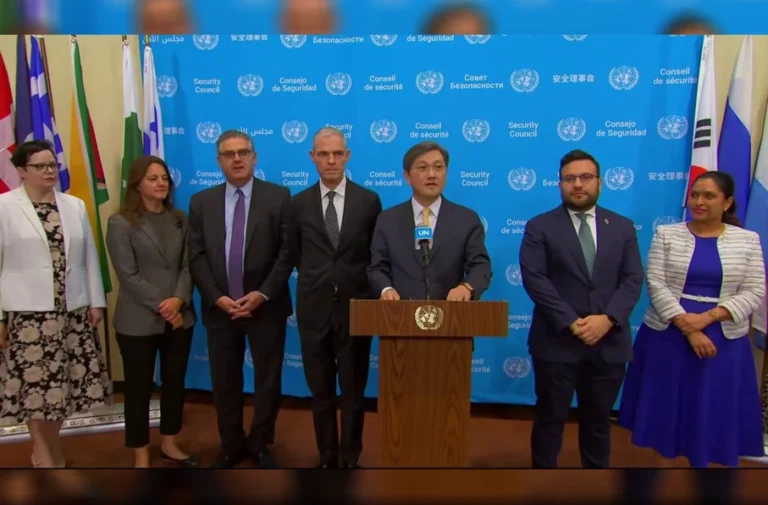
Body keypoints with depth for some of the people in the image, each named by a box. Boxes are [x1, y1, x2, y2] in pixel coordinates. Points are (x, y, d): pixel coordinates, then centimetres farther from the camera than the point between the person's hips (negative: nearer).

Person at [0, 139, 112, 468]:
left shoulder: (75, 205, 9)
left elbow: (89, 257, 9)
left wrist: (96, 301, 6)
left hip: (72, 309, 4)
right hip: (27, 311, -3)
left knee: (62, 379, 10)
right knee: (33, 380, 4)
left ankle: (51, 449, 28)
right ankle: (42, 449, 23)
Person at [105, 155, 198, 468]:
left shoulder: (180, 219, 6)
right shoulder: (121, 223, -6)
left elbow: (188, 265, 2)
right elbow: (128, 275, -12)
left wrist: (179, 299, -14)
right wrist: (162, 306, -15)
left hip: (180, 317, 5)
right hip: (139, 322, -4)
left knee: (175, 383, 14)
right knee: (139, 388, 7)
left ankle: (170, 445, 33)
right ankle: (141, 456, 23)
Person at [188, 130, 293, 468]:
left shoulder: (278, 197, -1)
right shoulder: (201, 202, 7)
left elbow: (287, 251, -6)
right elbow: (196, 257, 2)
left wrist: (262, 294, -14)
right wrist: (217, 298, -10)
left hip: (266, 306, -2)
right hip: (219, 308, 2)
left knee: (268, 380, 9)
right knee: (224, 382, 11)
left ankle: (260, 445, 28)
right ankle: (231, 445, 30)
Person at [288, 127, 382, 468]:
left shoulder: (369, 201, -1)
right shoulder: (299, 203, 2)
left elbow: (377, 255, 6)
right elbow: (296, 255, 11)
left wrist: (353, 283, 4)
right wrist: (318, 281, 9)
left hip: (356, 307, -1)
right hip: (314, 309, 1)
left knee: (353, 391, 9)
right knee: (320, 392, 12)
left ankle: (350, 460, 24)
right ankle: (327, 458, 28)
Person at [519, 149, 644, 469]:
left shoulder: (622, 227, 9)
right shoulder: (540, 227, 0)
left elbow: (632, 280, 2)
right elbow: (534, 279, -10)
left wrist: (608, 319, -15)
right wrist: (571, 322, -18)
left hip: (609, 342, 3)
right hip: (557, 341, -2)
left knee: (598, 419, 16)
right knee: (550, 418, 9)